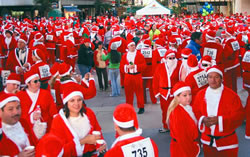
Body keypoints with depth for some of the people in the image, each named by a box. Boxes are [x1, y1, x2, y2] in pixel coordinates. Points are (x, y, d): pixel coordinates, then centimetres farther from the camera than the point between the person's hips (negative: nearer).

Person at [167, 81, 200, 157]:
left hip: (192, 145, 8)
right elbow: (180, 136, -22)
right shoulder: (176, 113, -23)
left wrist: (196, 143, 8)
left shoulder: (189, 108, 2)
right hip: (181, 149, -8)